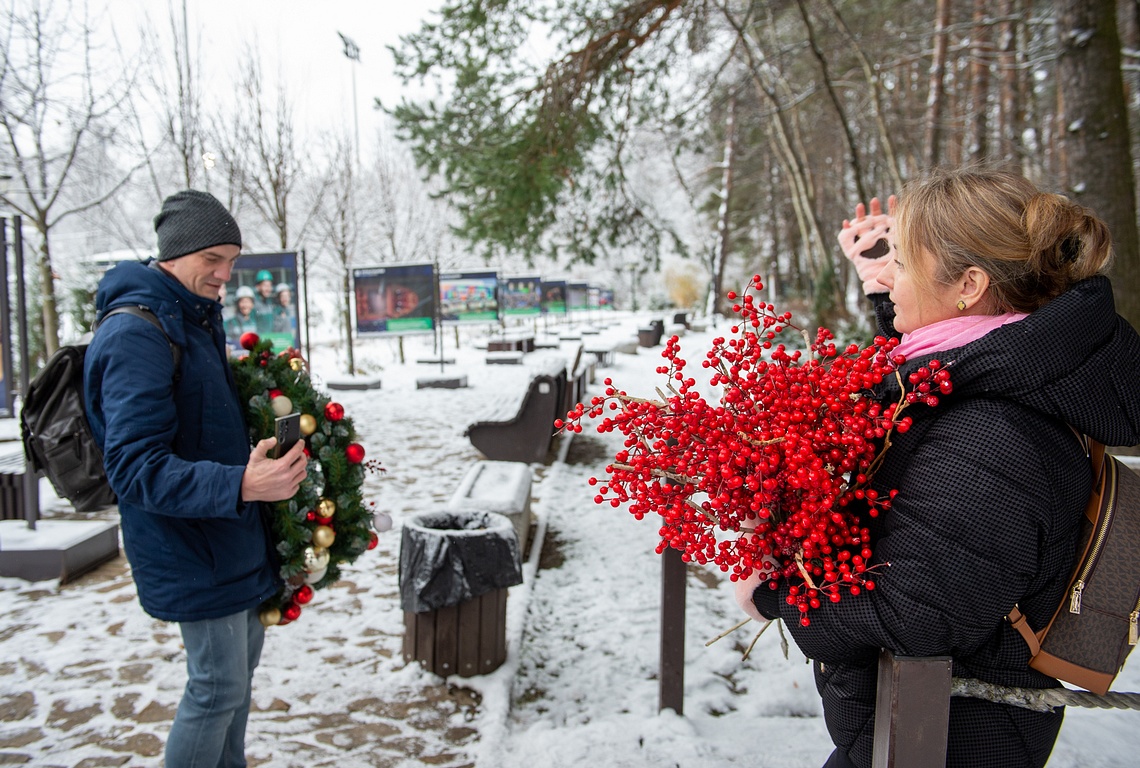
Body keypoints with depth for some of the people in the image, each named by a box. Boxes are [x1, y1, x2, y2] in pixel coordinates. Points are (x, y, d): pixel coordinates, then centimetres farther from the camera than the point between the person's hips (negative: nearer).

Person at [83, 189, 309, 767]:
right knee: (219, 686, 1)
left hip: (232, 539, 10)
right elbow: (136, 469, -30)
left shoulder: (195, 319, 9)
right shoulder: (135, 335, -23)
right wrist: (239, 485, -42)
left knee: (244, 652, 22)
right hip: (192, 552, -10)